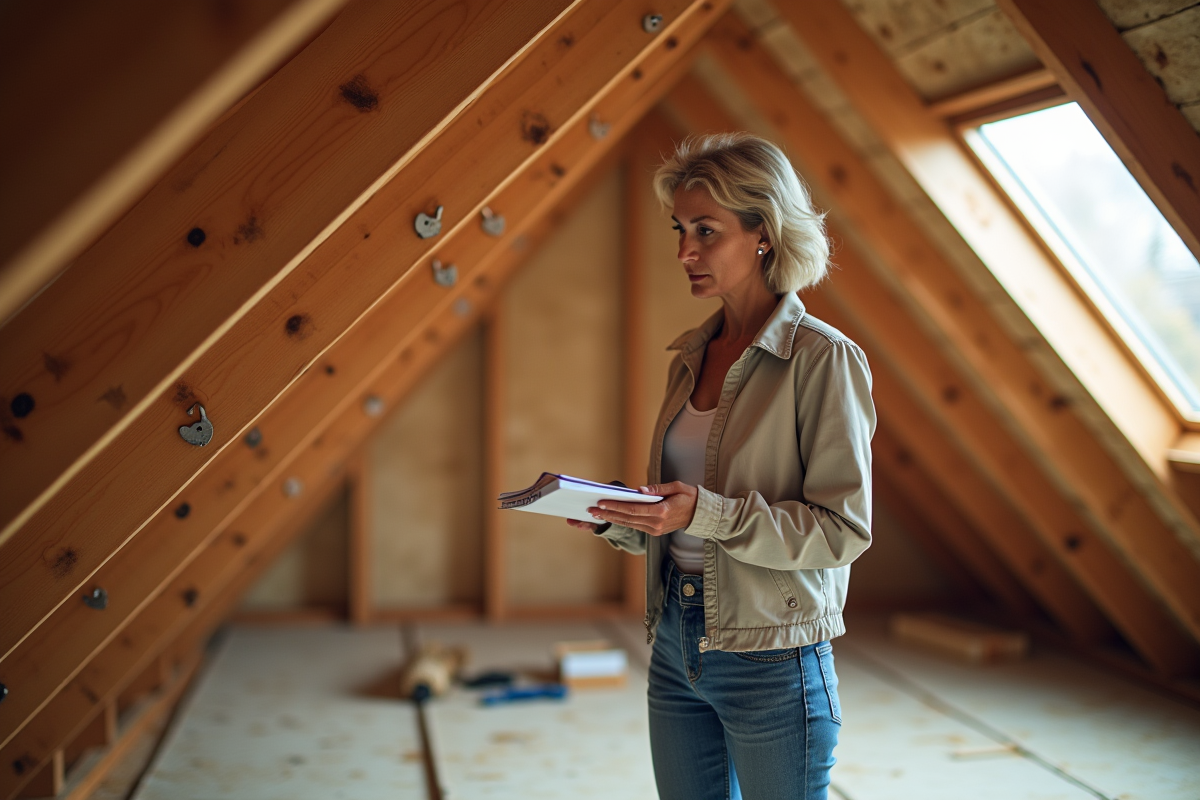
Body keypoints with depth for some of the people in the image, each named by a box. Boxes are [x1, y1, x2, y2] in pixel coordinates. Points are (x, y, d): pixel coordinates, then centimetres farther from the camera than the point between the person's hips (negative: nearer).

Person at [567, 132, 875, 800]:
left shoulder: (823, 358, -11)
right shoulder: (692, 357, 10)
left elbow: (843, 527, -16)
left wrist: (705, 512, -25)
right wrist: (616, 518, -3)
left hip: (773, 660, -6)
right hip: (676, 645, 7)